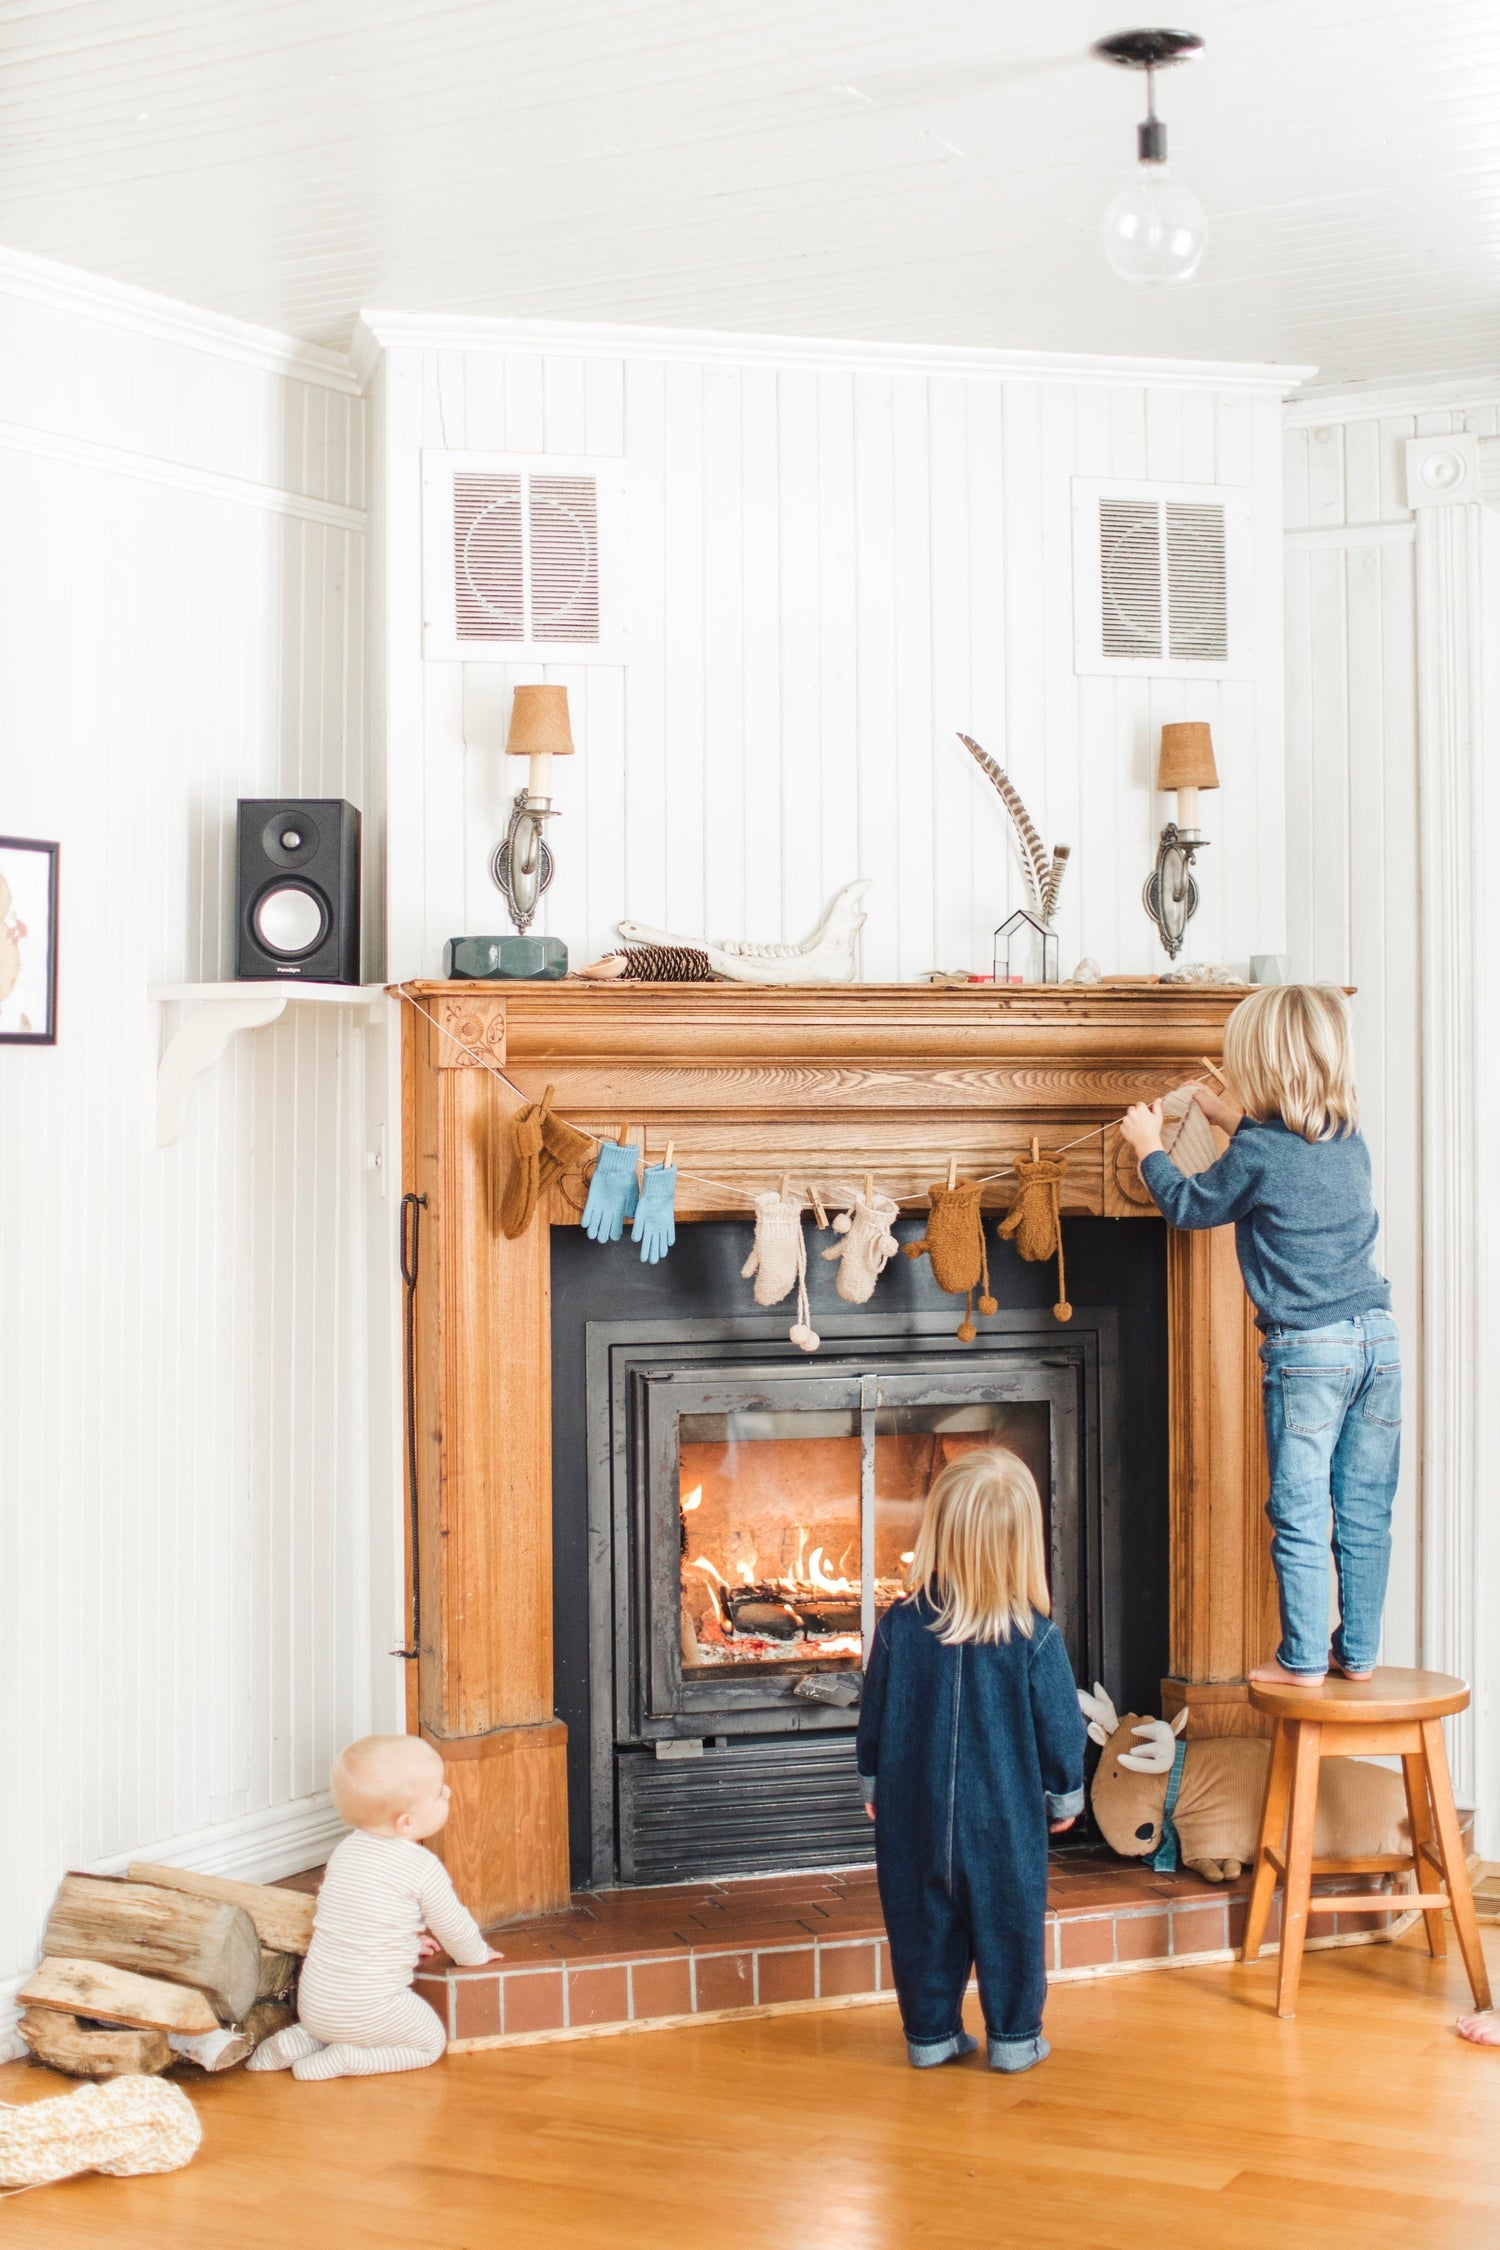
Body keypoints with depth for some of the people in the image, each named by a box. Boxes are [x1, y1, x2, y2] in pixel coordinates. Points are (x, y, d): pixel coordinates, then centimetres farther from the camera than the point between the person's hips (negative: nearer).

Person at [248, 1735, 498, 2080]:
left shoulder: (345, 1851, 6)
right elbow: (454, 1928, -2)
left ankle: (300, 2041, 10)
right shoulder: (423, 1869, -15)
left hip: (314, 2002, 7)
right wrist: (476, 1955, 21)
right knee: (431, 2041, 14)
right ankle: (346, 2060, -4)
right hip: (370, 2009, -7)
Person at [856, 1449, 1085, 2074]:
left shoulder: (900, 1625, -9)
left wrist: (873, 1783, 16)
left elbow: (874, 1715, 1)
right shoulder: (1036, 1637, -14)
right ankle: (1014, 2037, 22)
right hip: (1007, 1814, -1)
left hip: (915, 1811, 2)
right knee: (1009, 1923, 13)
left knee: (923, 1922, 15)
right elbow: (1059, 1727, -6)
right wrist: (1065, 1794, 10)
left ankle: (930, 2033, 24)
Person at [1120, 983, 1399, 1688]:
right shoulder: (1350, 1144, 10)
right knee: (1365, 1515, 11)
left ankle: (1303, 1658, 8)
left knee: (1300, 1519, 2)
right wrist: (1236, 1124, 35)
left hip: (1305, 1349, -6)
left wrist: (1149, 1148, 23)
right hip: (1376, 1338, 6)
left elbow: (1189, 1205, 7)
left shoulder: (1257, 1154, -9)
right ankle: (1359, 1652, 19)